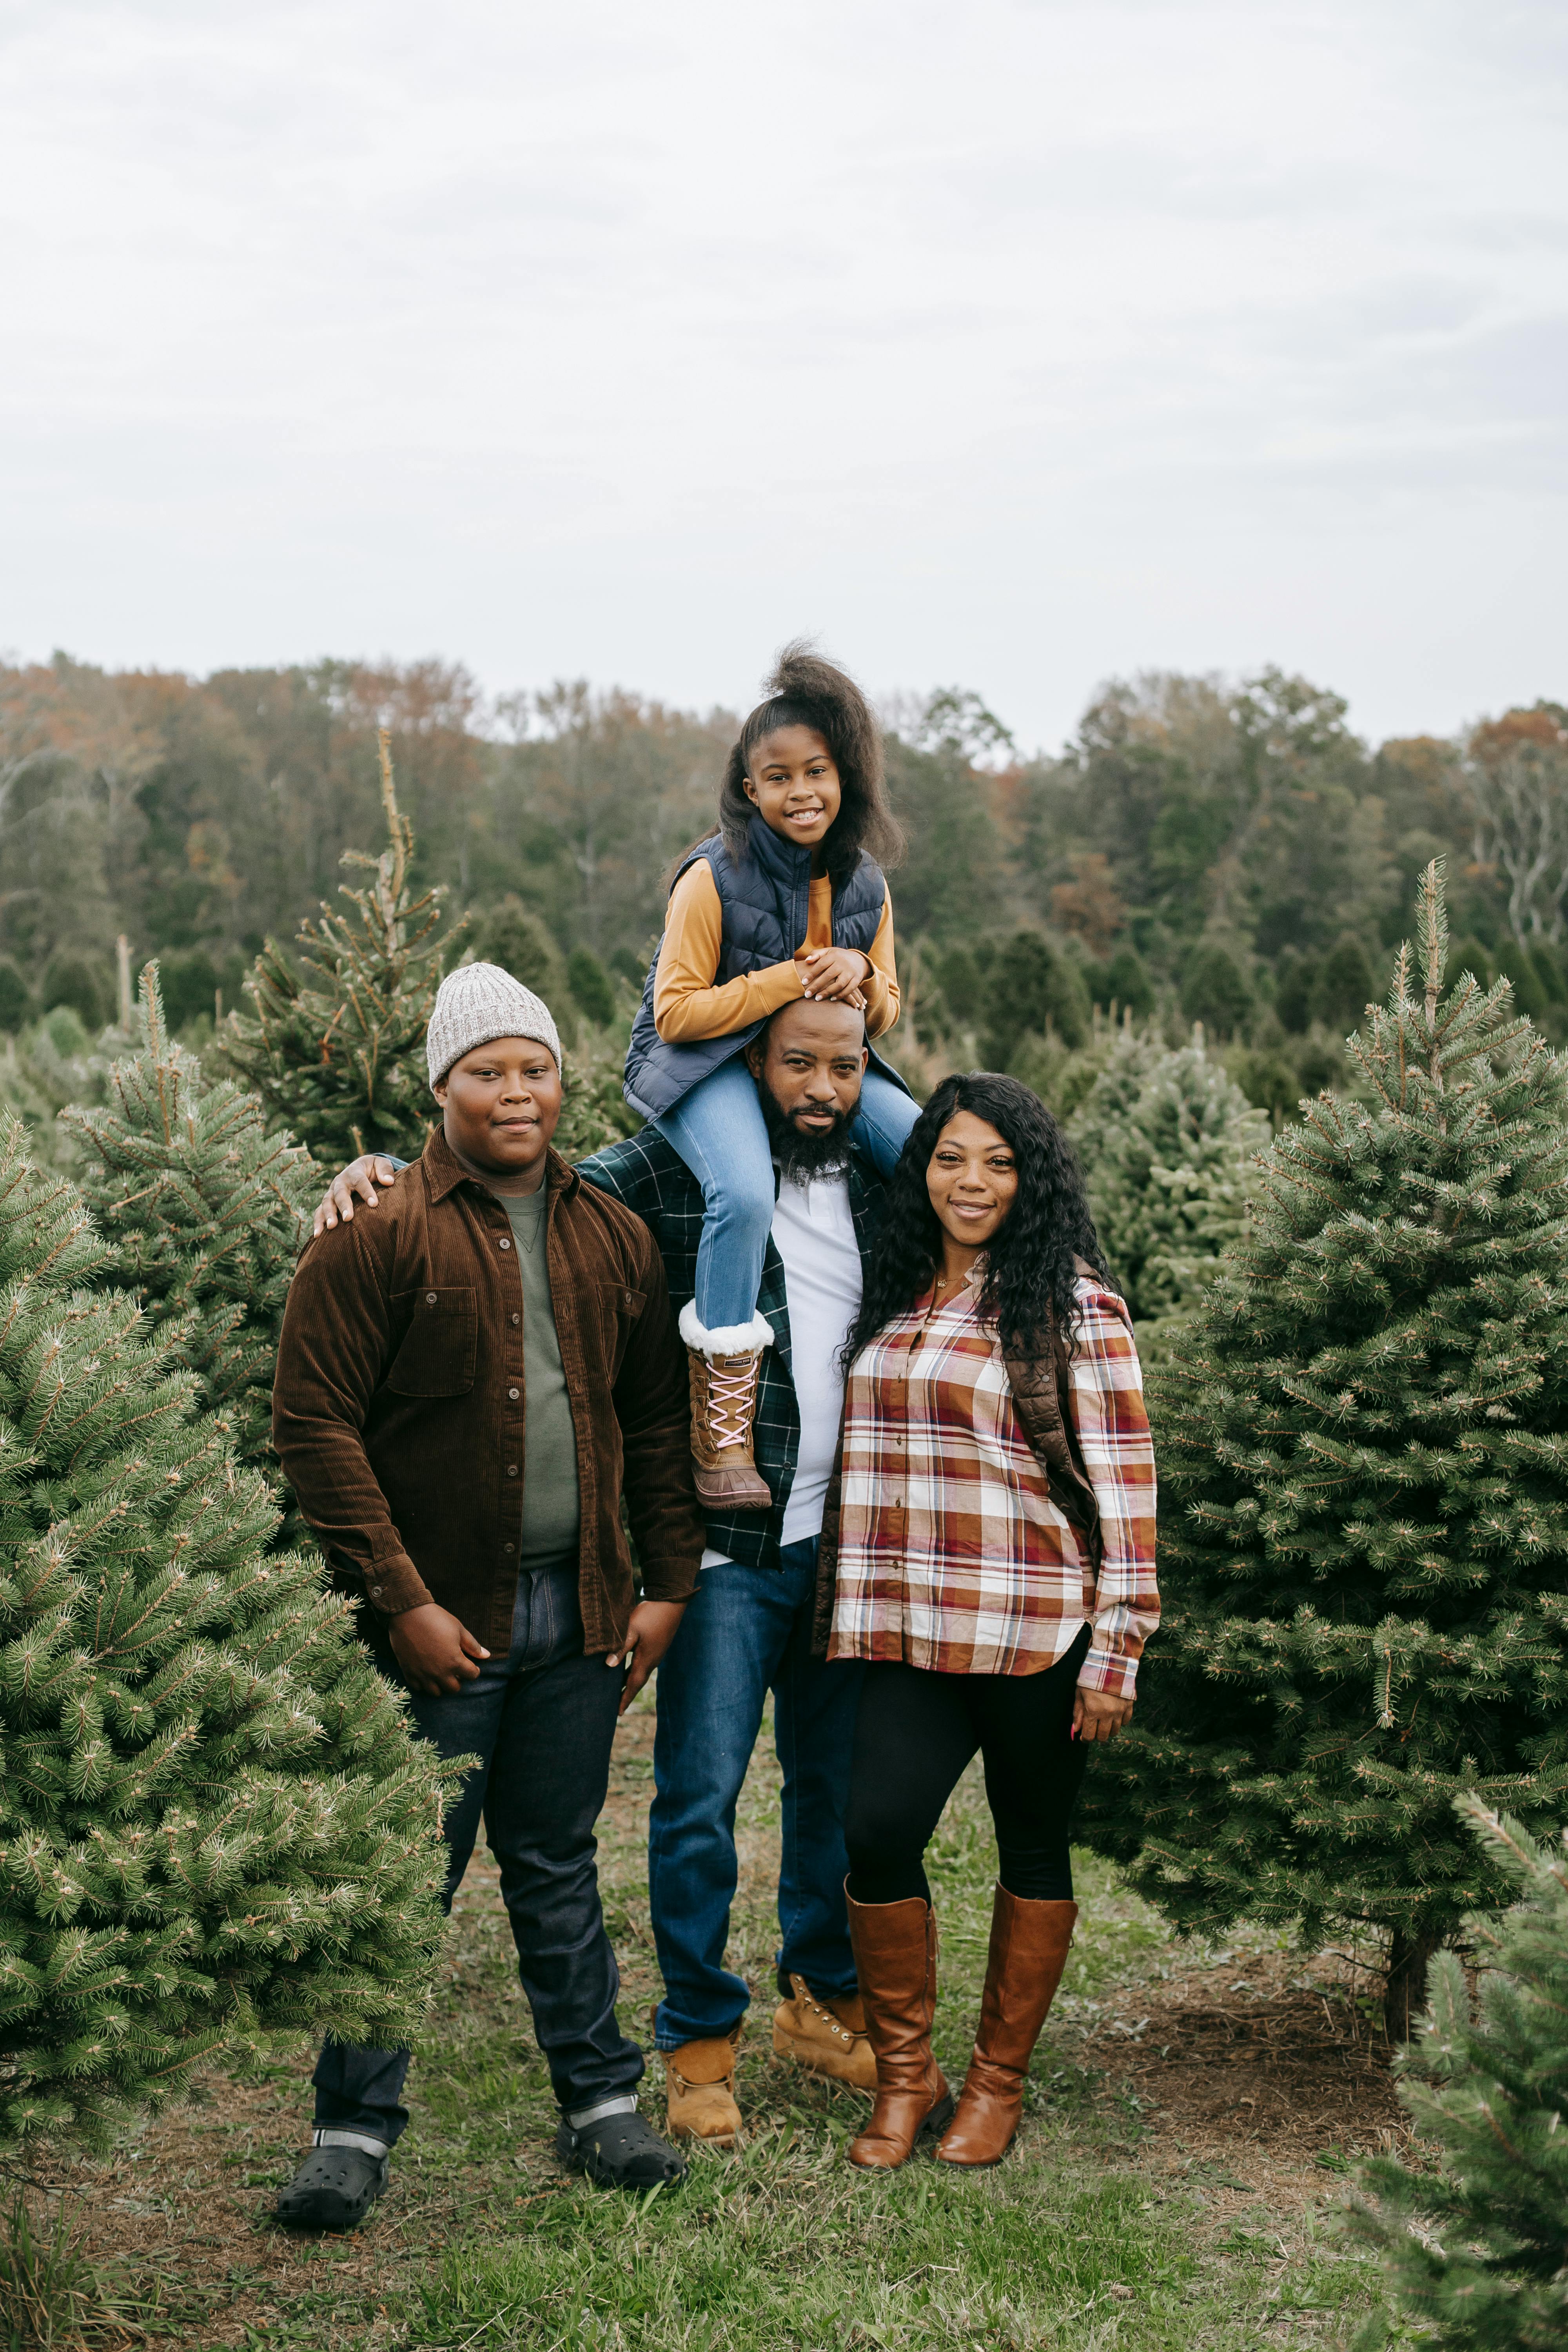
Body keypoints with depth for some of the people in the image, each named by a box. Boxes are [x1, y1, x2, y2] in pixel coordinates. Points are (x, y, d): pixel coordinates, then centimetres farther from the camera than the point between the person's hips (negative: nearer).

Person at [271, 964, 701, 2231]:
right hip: (438, 1623, -4)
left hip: (578, 1612, 4)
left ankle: (601, 2104, 25)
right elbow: (315, 1425, -11)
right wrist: (400, 1600, -15)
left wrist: (669, 1584, 7)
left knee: (557, 1865, 15)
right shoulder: (375, 1234, -7)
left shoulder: (614, 1236, 10)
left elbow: (656, 1423, 14)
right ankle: (355, 2130, 15)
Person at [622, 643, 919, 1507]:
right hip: (702, 1064, -6)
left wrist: (860, 975, -12)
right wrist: (790, 981, -20)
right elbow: (679, 1012, -15)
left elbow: (885, 1013, 12)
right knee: (745, 1194, -36)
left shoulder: (864, 885, 4)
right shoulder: (714, 879, -13)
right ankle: (720, 1431, -27)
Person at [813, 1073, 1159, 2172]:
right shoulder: (895, 1297, 12)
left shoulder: (1072, 1304, -4)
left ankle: (999, 2082, 24)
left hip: (1036, 1630, -4)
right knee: (878, 1833, -9)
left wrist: (1117, 1645, -11)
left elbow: (1122, 1477, -7)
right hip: (914, 1630, 4)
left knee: (1033, 1849, 8)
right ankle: (904, 2075, 8)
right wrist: (854, 1609, 17)